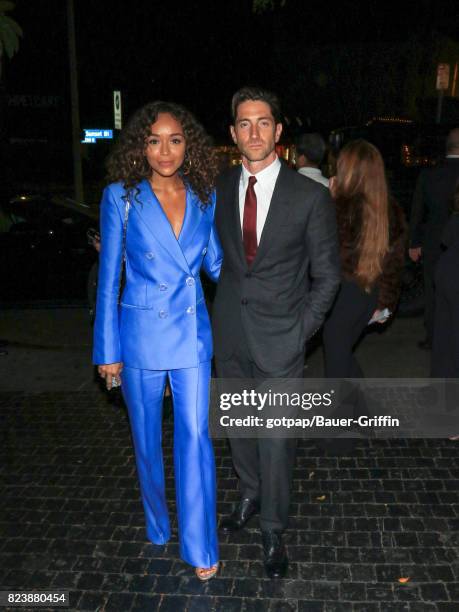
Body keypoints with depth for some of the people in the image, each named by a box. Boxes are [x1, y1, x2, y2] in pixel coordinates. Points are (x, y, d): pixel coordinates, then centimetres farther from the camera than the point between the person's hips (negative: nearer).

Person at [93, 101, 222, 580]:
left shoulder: (204, 196, 2)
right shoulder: (121, 196, -6)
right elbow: (109, 276, -4)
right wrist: (108, 350, -4)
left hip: (191, 333, 1)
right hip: (140, 333, -1)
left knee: (194, 435, 1)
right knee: (147, 436, 14)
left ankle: (199, 545, 17)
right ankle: (157, 525, 38)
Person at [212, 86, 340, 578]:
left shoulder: (310, 196, -8)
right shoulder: (218, 190, 2)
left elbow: (326, 274, -1)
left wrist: (302, 329, -5)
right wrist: (222, 307, 4)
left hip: (279, 336, -3)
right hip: (229, 333, 4)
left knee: (276, 439, 3)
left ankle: (273, 532, 24)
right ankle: (250, 495, 44)